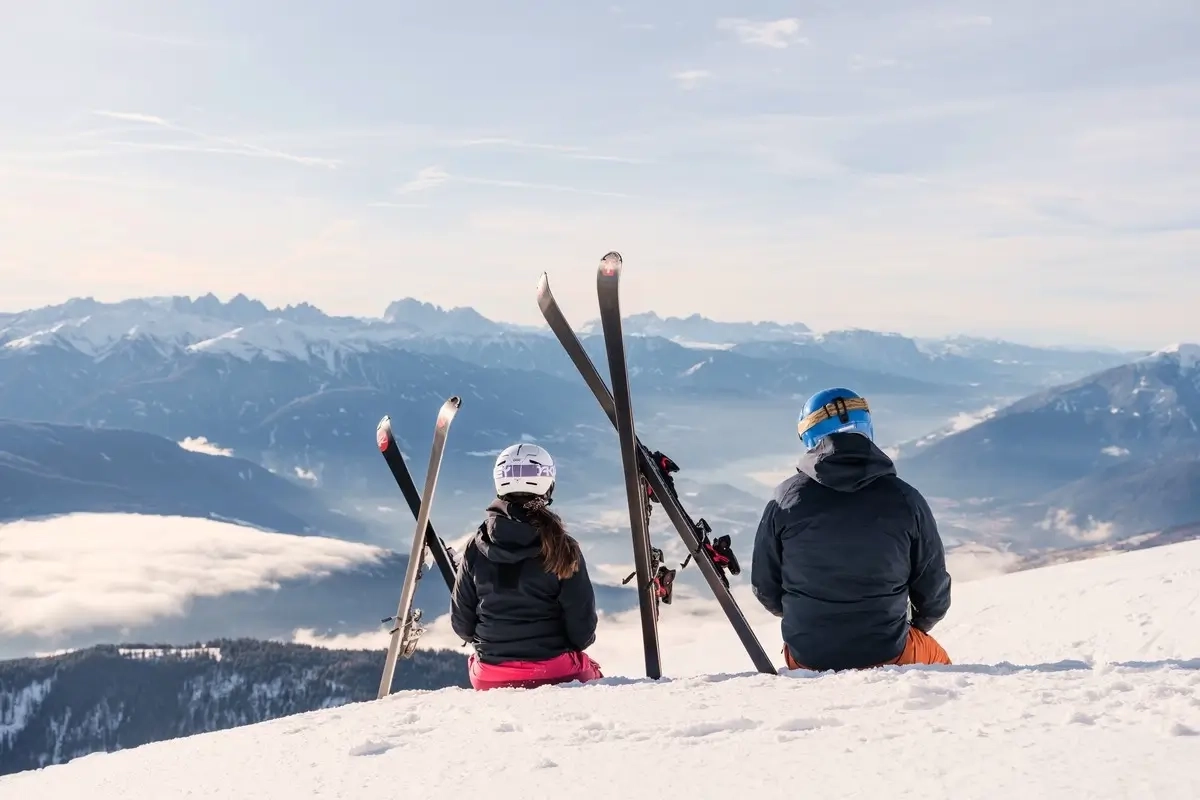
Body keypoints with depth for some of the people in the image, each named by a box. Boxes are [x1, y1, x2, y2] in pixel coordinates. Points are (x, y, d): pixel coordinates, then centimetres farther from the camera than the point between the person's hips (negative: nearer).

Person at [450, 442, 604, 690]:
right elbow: (583, 629, -9)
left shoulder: (476, 547, -6)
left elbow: (461, 624, 3)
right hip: (555, 674, -2)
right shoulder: (561, 548, -14)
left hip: (489, 679, 3)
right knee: (593, 673, 29)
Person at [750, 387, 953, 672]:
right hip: (887, 654, -1)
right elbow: (934, 590, 0)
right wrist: (917, 625, 22)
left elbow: (765, 587, 1)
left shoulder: (786, 500, -10)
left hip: (806, 656, 1)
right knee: (936, 659, 31)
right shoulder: (904, 499, -11)